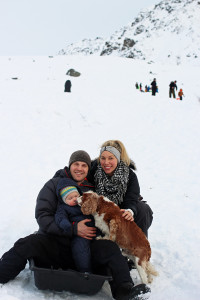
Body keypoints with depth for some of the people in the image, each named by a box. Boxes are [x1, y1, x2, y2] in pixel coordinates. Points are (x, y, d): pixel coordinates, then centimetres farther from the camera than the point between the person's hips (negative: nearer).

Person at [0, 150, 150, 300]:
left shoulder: (93, 189, 14)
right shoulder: (54, 184, 6)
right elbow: (42, 216, -6)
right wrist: (73, 228, -17)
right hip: (54, 241, -1)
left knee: (110, 247, -25)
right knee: (27, 244, -29)